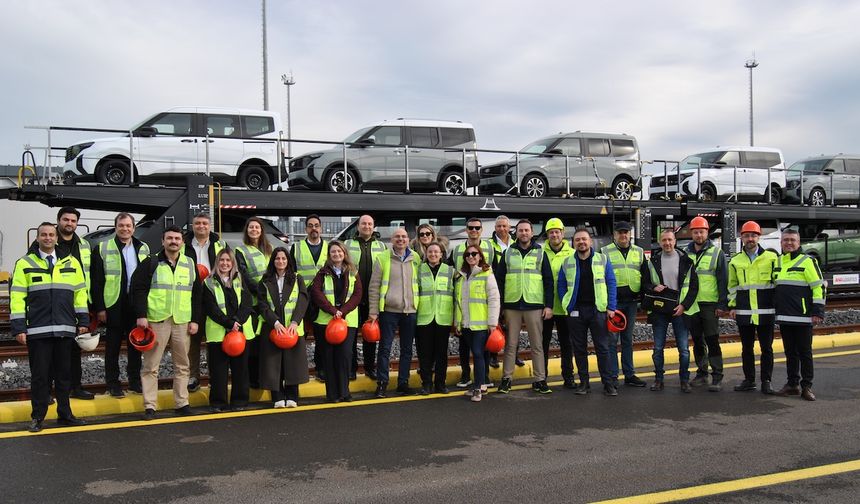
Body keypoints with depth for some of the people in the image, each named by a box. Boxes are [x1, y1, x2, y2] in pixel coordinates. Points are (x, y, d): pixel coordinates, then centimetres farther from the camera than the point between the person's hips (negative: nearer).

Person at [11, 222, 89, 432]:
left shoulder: (71, 262, 11)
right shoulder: (25, 264, 4)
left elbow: (80, 292, 12)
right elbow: (17, 296, 0)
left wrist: (83, 320, 6)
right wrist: (18, 327, -7)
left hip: (65, 330, 2)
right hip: (37, 330, -2)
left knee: (63, 375, 9)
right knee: (40, 375, 2)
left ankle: (64, 414, 19)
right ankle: (37, 417, 12)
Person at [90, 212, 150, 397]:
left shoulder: (143, 248, 11)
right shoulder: (103, 248, -1)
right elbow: (97, 281, -3)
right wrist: (99, 307, -9)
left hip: (137, 304, 3)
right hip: (114, 304, -3)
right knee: (113, 345, 4)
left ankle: (135, 381, 21)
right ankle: (112, 383, 13)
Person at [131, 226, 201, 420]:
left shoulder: (190, 264, 11)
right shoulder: (151, 263, 1)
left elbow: (196, 294, 12)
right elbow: (138, 289, -3)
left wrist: (195, 320, 5)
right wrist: (141, 315, -12)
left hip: (182, 322, 3)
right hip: (156, 320, -3)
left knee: (182, 365, 8)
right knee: (151, 365, -1)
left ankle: (181, 403, 18)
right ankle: (150, 406, 6)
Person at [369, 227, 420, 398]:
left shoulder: (415, 258, 6)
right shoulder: (383, 258, -3)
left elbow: (420, 283, 13)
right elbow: (374, 286, -2)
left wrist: (420, 306, 7)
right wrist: (373, 311, -6)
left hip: (410, 310, 3)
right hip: (388, 310, -3)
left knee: (407, 349, 10)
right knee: (385, 348, 1)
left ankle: (403, 382, 20)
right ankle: (381, 383, 10)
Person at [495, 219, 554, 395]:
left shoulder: (540, 253, 6)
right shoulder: (508, 253, 8)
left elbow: (548, 281, 5)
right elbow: (499, 280, 8)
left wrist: (548, 305, -4)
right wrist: (499, 306, 2)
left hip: (534, 305, -1)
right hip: (511, 305, 1)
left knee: (537, 345, 3)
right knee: (510, 344, 5)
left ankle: (540, 380, 10)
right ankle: (506, 378, 13)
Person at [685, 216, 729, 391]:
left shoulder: (717, 253, 0)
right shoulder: (686, 253, 11)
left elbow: (723, 280, -3)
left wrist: (722, 304, -9)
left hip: (710, 304, -4)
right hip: (691, 304, 4)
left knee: (712, 341, -5)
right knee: (697, 341, 10)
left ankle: (717, 377, 0)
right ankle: (701, 373, 20)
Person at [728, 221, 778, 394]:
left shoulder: (772, 257, 2)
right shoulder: (735, 261, 9)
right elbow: (732, 285, 17)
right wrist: (732, 306, 11)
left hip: (766, 312, -2)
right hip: (743, 312, 2)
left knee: (766, 348, 2)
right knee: (747, 348, 9)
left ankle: (766, 381, 10)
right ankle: (749, 380, 18)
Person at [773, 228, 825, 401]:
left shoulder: (807, 261, -5)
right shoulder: (777, 262, 15)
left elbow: (819, 287, -8)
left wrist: (818, 312, -13)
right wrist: (774, 309, 19)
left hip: (803, 317, -6)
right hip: (784, 316, 6)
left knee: (805, 352, 1)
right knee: (790, 352, 11)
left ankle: (806, 386, 7)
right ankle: (792, 384, 19)